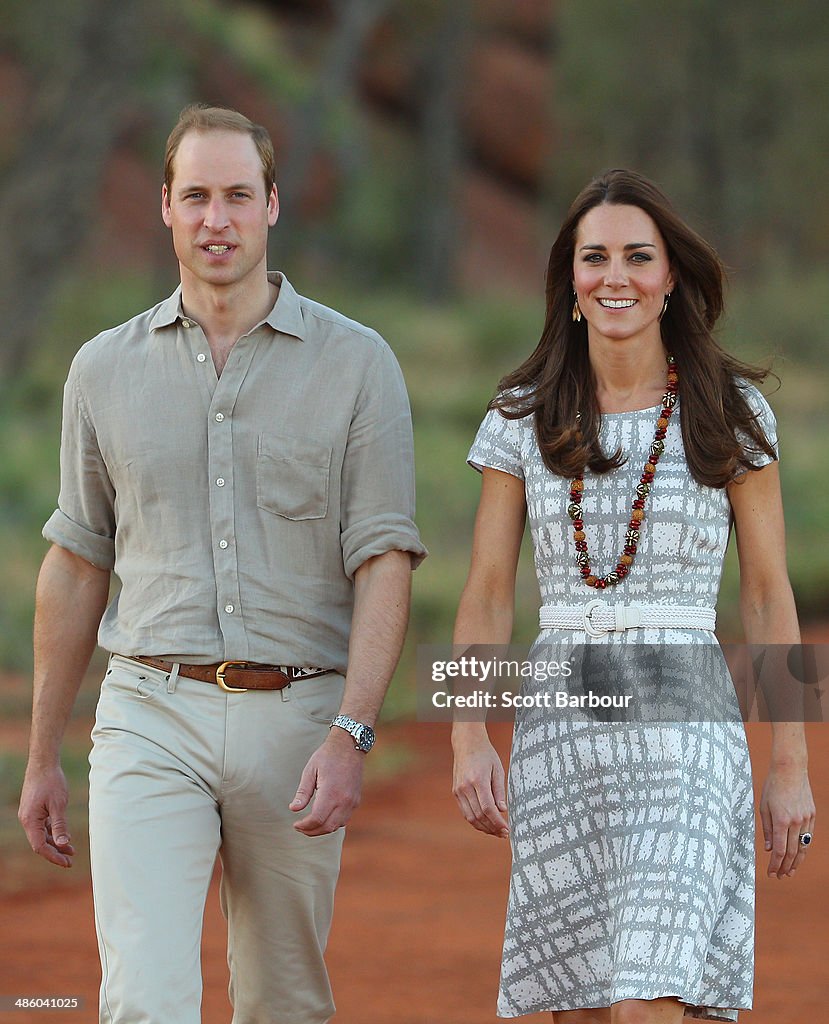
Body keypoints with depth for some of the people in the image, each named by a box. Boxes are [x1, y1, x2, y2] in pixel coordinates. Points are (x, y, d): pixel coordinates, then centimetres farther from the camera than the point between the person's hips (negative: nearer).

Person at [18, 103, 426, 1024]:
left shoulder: (355, 363, 1)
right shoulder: (106, 369, 9)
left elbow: (384, 560, -4)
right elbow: (76, 566, 15)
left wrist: (349, 737, -17)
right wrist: (41, 758, 14)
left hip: (297, 716, 0)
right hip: (154, 716, 0)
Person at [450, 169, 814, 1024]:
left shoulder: (731, 413, 3)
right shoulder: (523, 420, 7)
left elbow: (768, 596, 4)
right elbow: (486, 597, 6)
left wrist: (790, 765, 2)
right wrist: (469, 738, -7)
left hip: (685, 730, -3)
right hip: (559, 724, 3)